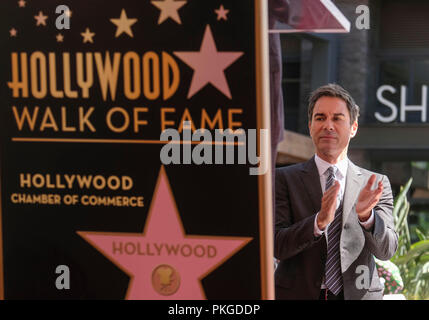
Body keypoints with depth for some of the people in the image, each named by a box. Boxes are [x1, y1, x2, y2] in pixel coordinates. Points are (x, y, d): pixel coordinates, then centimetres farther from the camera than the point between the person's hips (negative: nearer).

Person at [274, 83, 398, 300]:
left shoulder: (376, 185, 4)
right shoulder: (284, 179, 0)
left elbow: (385, 251, -6)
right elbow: (277, 246, -9)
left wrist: (366, 215, -24)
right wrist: (319, 221, -24)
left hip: (357, 293, 1)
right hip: (298, 293, -1)